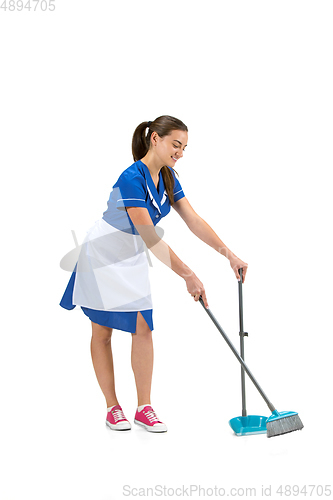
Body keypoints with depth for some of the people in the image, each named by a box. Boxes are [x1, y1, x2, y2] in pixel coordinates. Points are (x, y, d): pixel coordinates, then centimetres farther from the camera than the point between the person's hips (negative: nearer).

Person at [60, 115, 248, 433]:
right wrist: (187, 275, -31)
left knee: (143, 326, -1)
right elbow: (151, 239, -31)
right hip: (104, 253, -7)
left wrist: (229, 255, -11)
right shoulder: (132, 178, -28)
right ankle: (112, 407, 13)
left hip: (133, 257, 7)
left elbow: (194, 221, -3)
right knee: (102, 332, 3)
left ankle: (144, 408, 5)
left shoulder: (167, 178, -2)